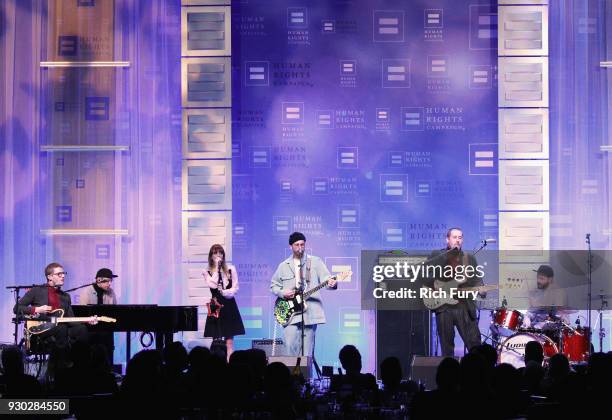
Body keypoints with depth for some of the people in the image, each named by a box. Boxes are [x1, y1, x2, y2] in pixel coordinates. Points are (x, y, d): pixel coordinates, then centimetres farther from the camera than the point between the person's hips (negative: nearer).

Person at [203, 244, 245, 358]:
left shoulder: (231, 269, 6)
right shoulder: (207, 272, 3)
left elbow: (235, 288, 3)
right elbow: (213, 285, -15)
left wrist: (225, 292, -14)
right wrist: (216, 267, -11)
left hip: (229, 305, 0)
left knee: (229, 338, -2)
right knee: (216, 338, 0)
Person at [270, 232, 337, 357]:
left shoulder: (315, 262, 6)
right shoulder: (284, 266, 12)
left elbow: (326, 278, -4)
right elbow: (273, 285, 19)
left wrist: (331, 283, -27)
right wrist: (282, 293, -1)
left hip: (310, 312, -1)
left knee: (307, 350, 0)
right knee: (290, 345, -9)